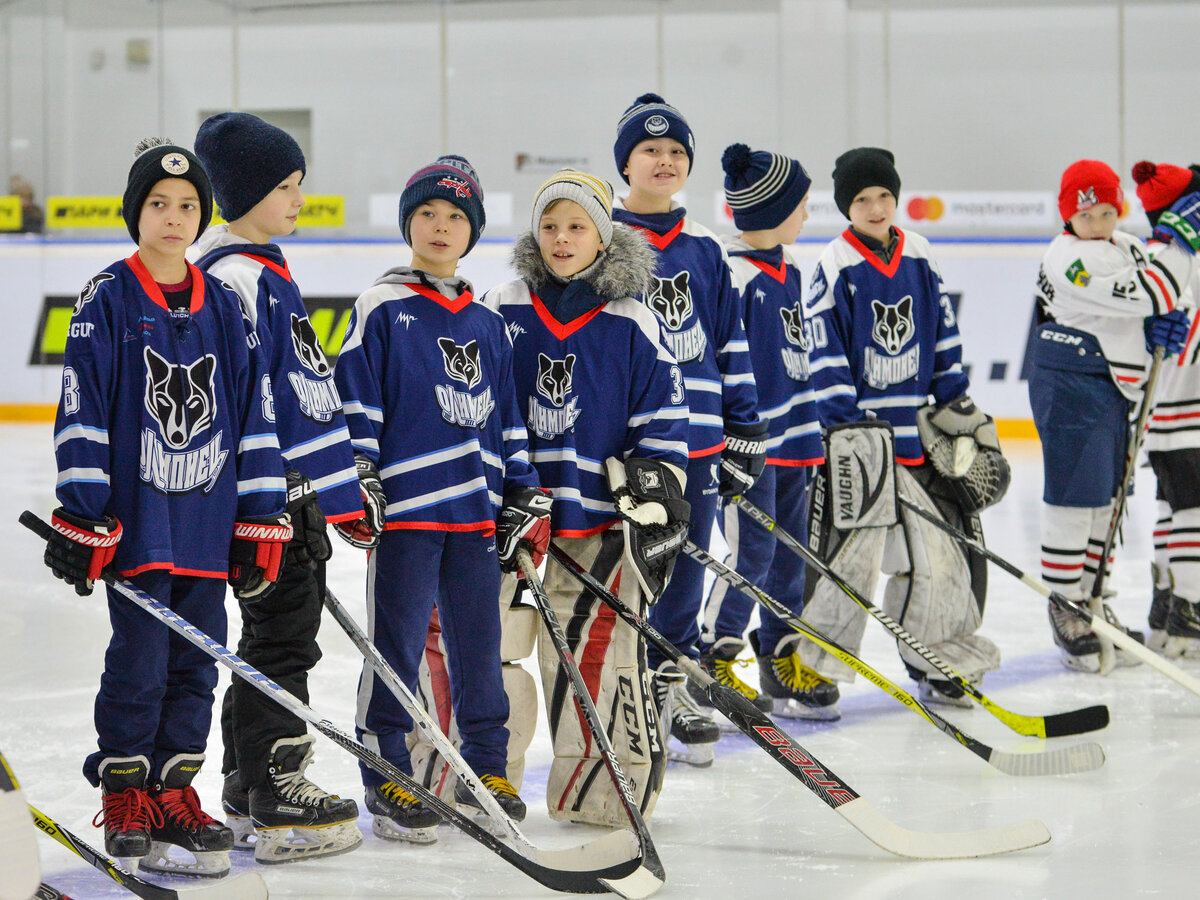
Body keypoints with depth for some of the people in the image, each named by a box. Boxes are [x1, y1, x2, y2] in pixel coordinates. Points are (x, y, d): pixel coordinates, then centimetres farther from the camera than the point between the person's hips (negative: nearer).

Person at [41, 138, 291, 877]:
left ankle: (174, 793, 18)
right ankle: (124, 800, 9)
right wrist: (83, 514, -11)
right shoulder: (108, 300, -3)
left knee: (197, 662, 8)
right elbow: (82, 411, -6)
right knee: (139, 661, -2)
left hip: (209, 521, 4)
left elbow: (255, 412, 11)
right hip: (135, 518, -4)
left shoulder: (224, 307, 9)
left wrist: (261, 523, 7)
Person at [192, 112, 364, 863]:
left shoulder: (268, 270, 16)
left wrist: (324, 488, 26)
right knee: (282, 639, -6)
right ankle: (276, 803, -2)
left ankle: (249, 793, 23)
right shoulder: (233, 279, -17)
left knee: (277, 639, 15)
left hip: (301, 489, 10)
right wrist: (276, 488, -21)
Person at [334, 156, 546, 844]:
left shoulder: (488, 324, 15)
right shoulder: (383, 310, 0)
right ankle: (387, 778, 4)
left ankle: (486, 768, 21)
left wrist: (525, 500, 14)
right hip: (405, 505, -5)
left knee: (479, 641, 10)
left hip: (477, 510, 5)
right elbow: (353, 403, -3)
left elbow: (507, 419, 19)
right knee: (398, 646, -3)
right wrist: (353, 481, -11)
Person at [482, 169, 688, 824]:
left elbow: (662, 419, 4)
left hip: (600, 519, -2)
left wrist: (657, 500, -3)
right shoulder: (502, 313, 3)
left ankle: (616, 778, 8)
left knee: (600, 645, -3)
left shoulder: (631, 322, 1)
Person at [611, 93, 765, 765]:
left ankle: (674, 688, 20)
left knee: (684, 573, 8)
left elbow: (731, 344, 14)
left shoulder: (704, 250, 12)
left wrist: (746, 434, 10)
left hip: (694, 439, 3)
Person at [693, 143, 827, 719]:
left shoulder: (789, 269, 14)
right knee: (752, 553, -9)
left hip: (791, 434, 9)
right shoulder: (732, 274, -15)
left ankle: (783, 663, 20)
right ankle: (712, 668, 1)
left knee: (790, 550, 11)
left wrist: (811, 425, 25)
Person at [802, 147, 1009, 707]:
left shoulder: (919, 257, 9)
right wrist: (843, 425, -16)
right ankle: (812, 667, 3)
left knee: (938, 543, 6)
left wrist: (956, 404, 14)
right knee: (848, 546, -8)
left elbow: (943, 334, 17)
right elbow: (825, 353, -10)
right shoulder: (835, 267, -7)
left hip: (915, 429, 5)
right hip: (854, 427, -5)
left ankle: (937, 661, 21)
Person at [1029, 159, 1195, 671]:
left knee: (1105, 499, 13)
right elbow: (1146, 296, -23)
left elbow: (1152, 310, 24)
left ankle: (1092, 604, 23)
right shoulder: (1068, 258, -16)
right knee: (1074, 500, -7)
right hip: (1071, 384, -9)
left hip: (1115, 389, 9)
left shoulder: (1129, 248, 14)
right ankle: (1066, 615, -1)